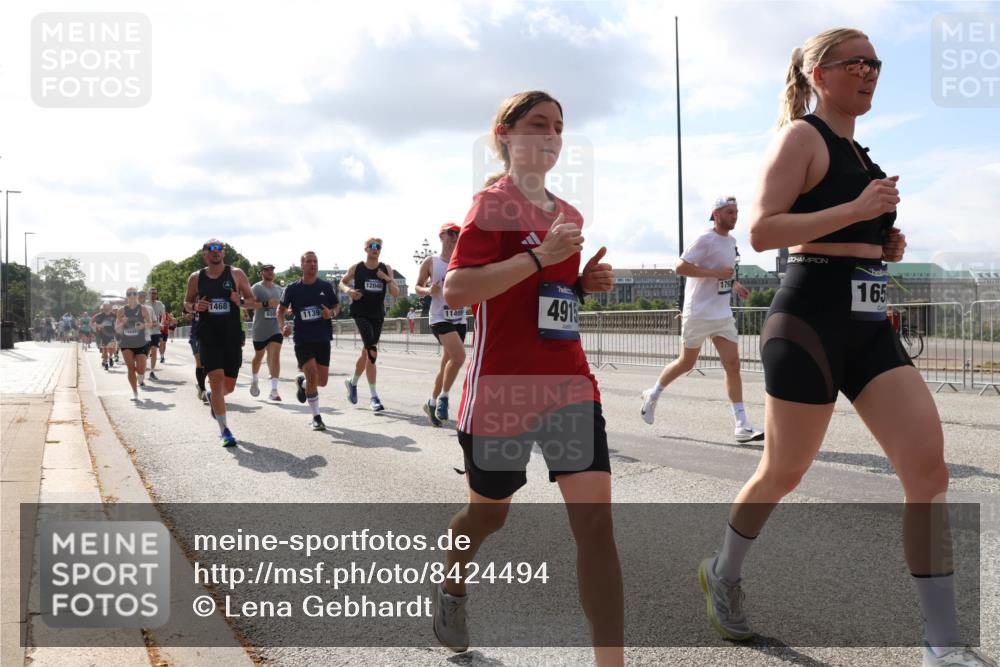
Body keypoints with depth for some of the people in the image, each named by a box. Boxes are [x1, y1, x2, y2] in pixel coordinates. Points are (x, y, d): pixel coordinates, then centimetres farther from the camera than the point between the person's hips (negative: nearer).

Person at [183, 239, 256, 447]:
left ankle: (213, 398, 46)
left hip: (233, 336, 1)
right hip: (208, 336, -1)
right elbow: (187, 301, 15)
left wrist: (241, 301, -17)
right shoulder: (196, 278, 4)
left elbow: (252, 301, 6)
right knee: (216, 380, -14)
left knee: (229, 386, 9)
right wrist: (195, 306, -8)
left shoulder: (236, 274, 1)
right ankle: (224, 430, -7)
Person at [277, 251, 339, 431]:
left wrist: (331, 313, -12)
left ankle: (302, 382, 40)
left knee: (322, 381, 4)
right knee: (312, 376, -16)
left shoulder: (326, 287, 2)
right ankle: (316, 417, 0)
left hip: (323, 339, 2)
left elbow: (337, 306, 12)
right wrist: (282, 326, -7)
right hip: (302, 340, -2)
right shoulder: (292, 289, -1)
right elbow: (281, 309, 11)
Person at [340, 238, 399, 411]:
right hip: (361, 313, -4)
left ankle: (353, 382, 39)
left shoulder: (386, 269, 5)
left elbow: (396, 293, 3)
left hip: (378, 315, 4)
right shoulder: (356, 268, 1)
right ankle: (374, 396, -15)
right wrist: (349, 290, -7)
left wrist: (387, 279, -14)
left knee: (366, 351, 14)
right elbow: (342, 282, 15)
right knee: (372, 352, -18)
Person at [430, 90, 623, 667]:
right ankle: (452, 587, 48)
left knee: (596, 515, -8)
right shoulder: (494, 203, -8)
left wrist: (585, 282, 4)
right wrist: (540, 255, -23)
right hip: (502, 389, -5)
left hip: (570, 383, 5)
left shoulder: (569, 215, 12)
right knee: (489, 511, 15)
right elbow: (455, 290, -20)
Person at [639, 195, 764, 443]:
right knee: (686, 363, 7)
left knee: (733, 365, -2)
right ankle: (652, 395, 32)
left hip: (723, 314, 7)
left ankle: (742, 426, -3)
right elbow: (680, 267, -20)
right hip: (699, 313, -7)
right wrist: (716, 273, -23)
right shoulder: (706, 240, -13)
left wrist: (734, 285, 10)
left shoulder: (731, 241, 12)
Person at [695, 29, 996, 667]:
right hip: (810, 319, -7)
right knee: (784, 472, 5)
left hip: (869, 324, 8)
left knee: (930, 466, -6)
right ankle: (723, 573, 32)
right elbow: (762, 231, -17)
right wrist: (856, 210, -22)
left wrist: (887, 245, 11)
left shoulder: (858, 152, 20)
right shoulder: (802, 137, -5)